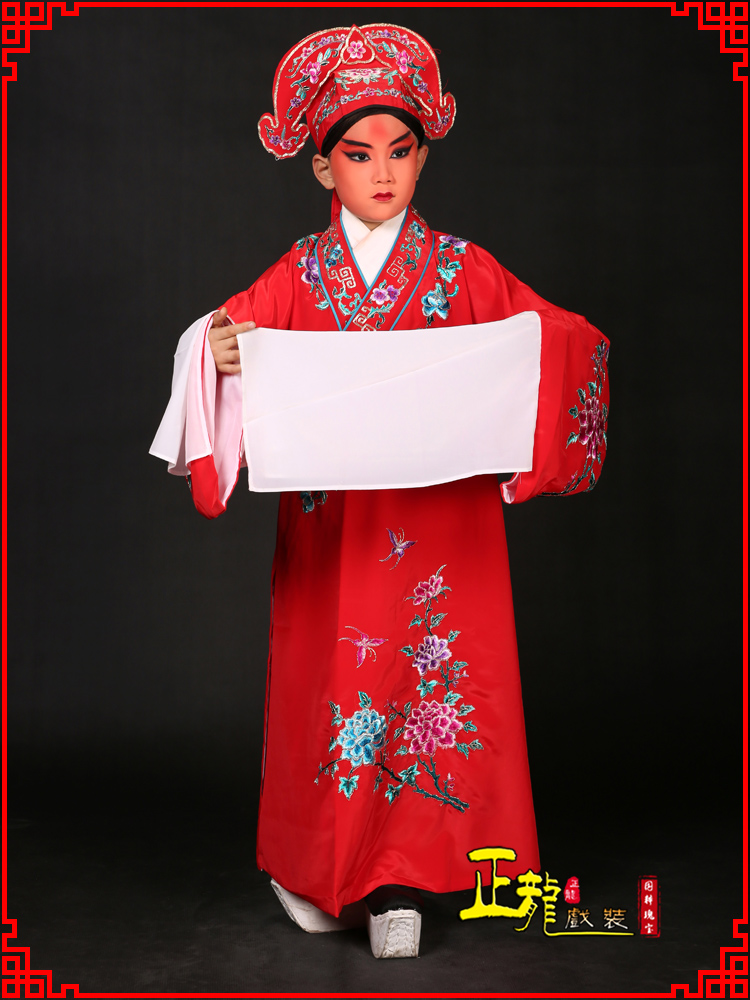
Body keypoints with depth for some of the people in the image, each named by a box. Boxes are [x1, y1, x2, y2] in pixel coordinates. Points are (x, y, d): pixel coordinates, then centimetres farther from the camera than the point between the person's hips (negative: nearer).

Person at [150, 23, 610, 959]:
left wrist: (540, 343, -18)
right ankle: (327, 872, 23)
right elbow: (224, 339, 2)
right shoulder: (297, 276, 6)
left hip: (444, 521, 0)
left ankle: (398, 880, 11)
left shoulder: (463, 269, 5)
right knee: (333, 686, 4)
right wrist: (216, 354, -20)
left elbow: (570, 343, 4)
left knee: (432, 670, -2)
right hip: (332, 525, 1)